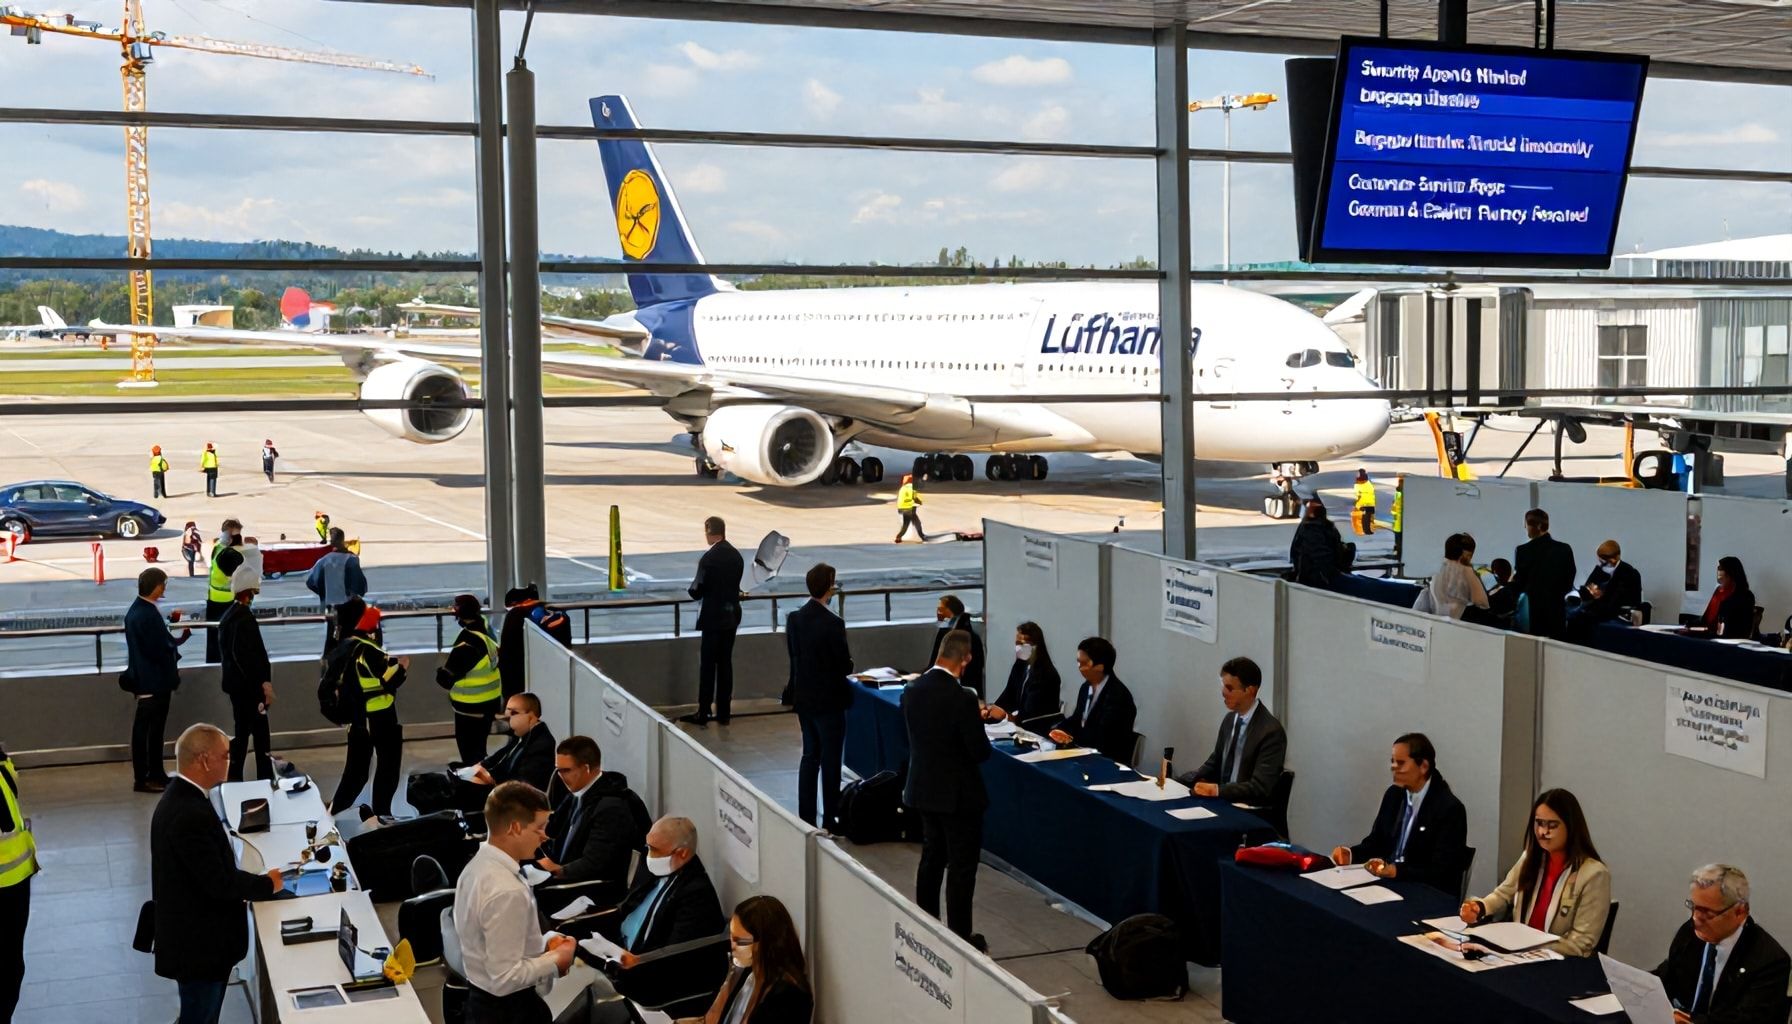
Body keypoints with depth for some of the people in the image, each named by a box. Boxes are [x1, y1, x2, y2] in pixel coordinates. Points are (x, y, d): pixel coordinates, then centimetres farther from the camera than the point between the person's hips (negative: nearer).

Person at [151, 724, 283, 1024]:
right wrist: (268, 884, -12)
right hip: (197, 943, -10)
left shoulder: (180, 796, 3)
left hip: (193, 935, 10)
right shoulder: (190, 814, -29)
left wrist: (254, 881, 2)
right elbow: (218, 883, -26)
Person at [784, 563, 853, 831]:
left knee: (810, 755, 16)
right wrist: (848, 662, 5)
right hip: (828, 700, -6)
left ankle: (805, 816, 20)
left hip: (803, 697, 6)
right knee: (830, 760, 3)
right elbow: (845, 666, -16)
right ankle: (830, 819, 8)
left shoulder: (793, 619, -2)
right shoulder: (833, 623, -21)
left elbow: (793, 655, 6)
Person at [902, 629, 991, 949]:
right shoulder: (962, 698, -24)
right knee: (962, 866, 4)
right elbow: (981, 751, -19)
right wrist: (976, 722, 2)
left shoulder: (911, 690, -3)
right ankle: (960, 935, 11)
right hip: (958, 793, -7)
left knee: (931, 859, 19)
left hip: (924, 788, 7)